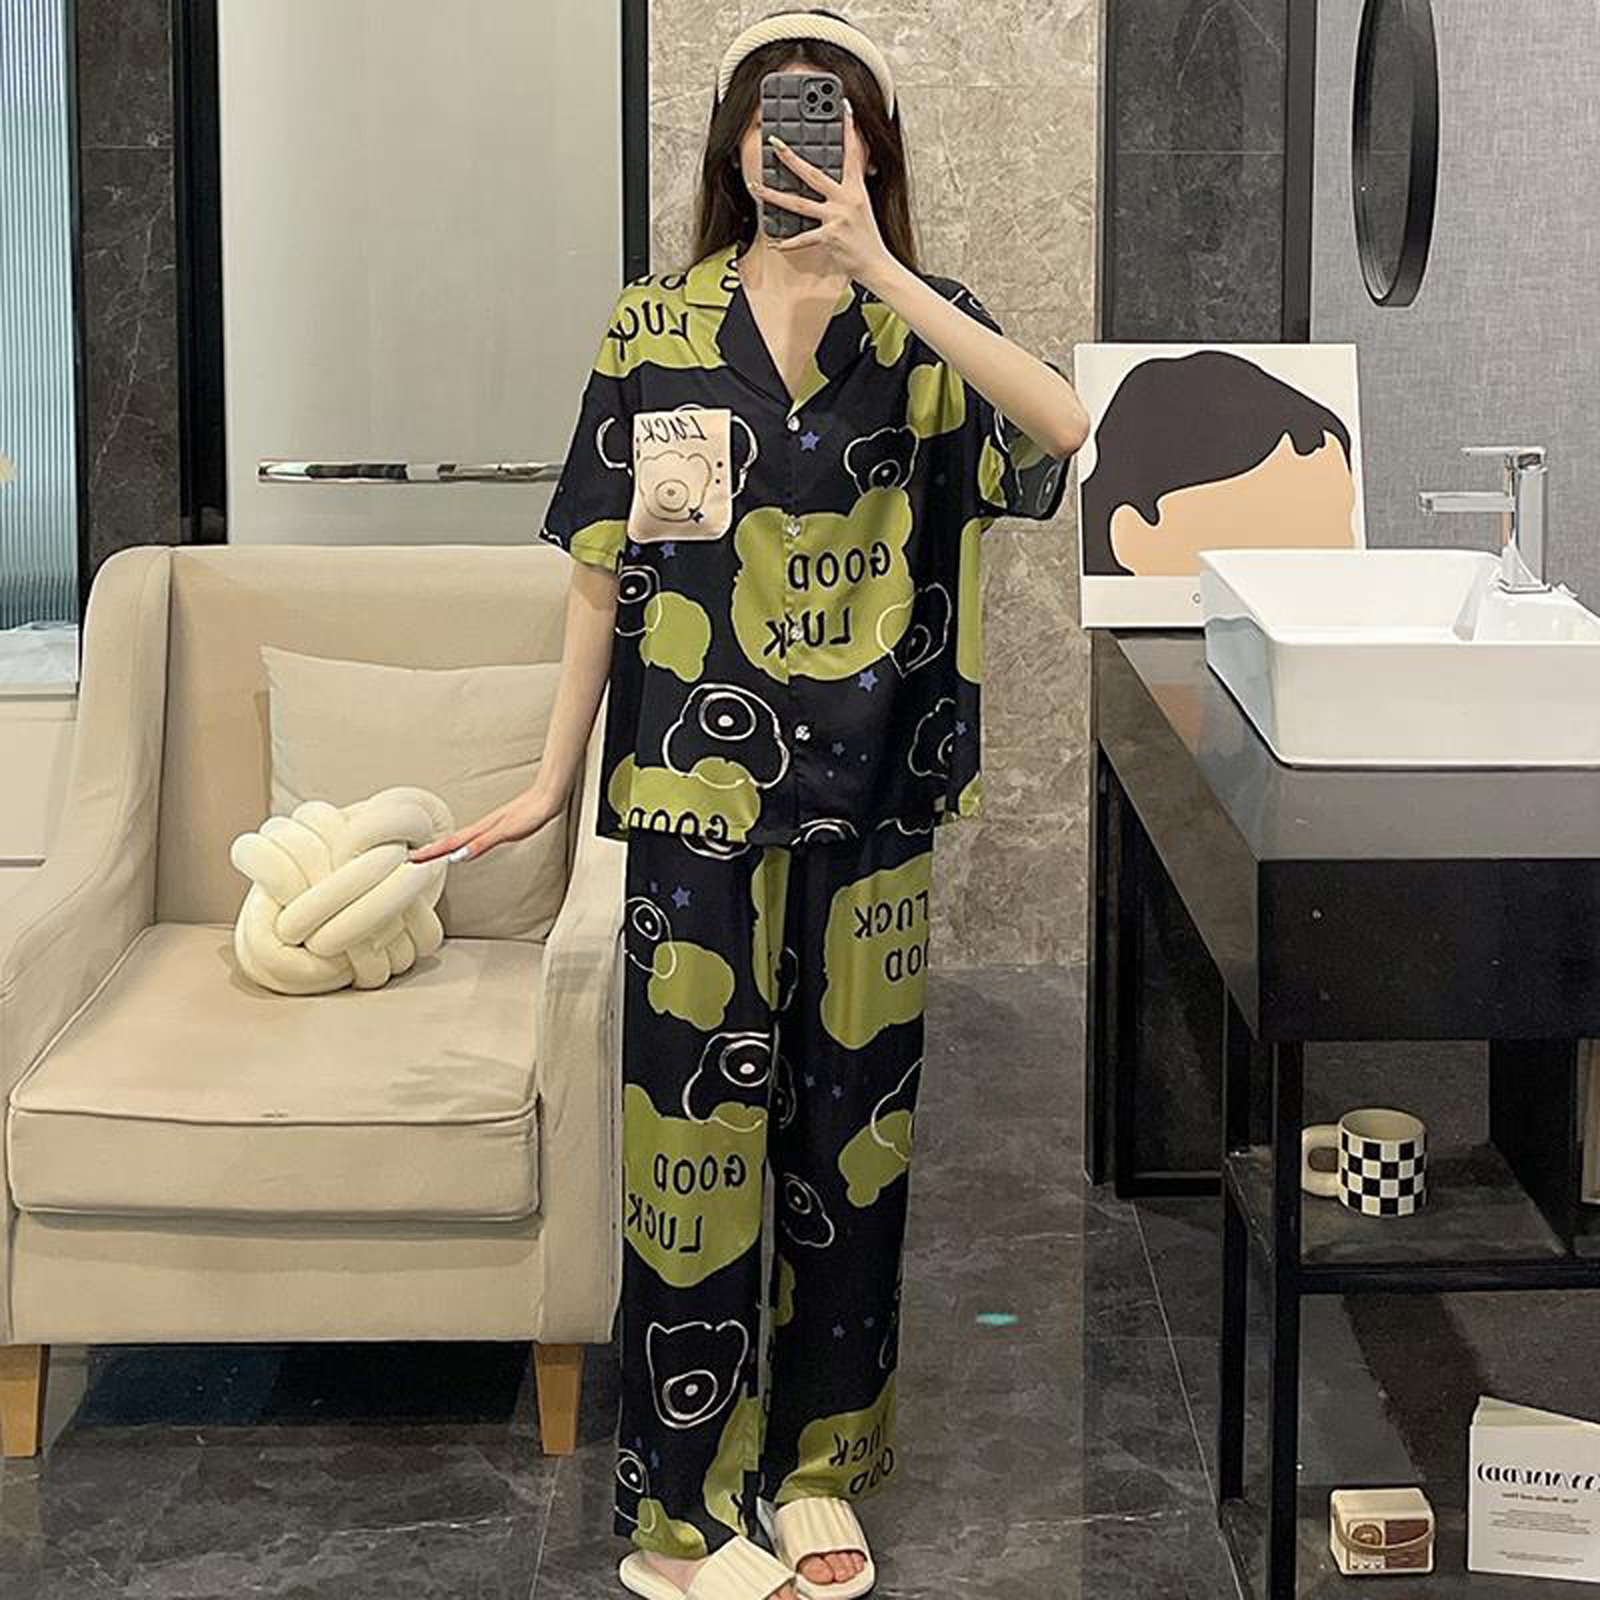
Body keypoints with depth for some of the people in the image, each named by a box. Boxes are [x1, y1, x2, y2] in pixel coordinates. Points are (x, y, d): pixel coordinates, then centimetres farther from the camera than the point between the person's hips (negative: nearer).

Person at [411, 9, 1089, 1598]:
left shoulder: (924, 324, 2)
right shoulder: (657, 323, 3)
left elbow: (1067, 429, -20)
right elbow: (605, 565, 5)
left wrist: (879, 273, -23)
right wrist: (555, 773, 3)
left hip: (875, 796, 1)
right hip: (699, 788, -1)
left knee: (849, 1122, 9)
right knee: (697, 1122, -1)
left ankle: (818, 1469, 24)